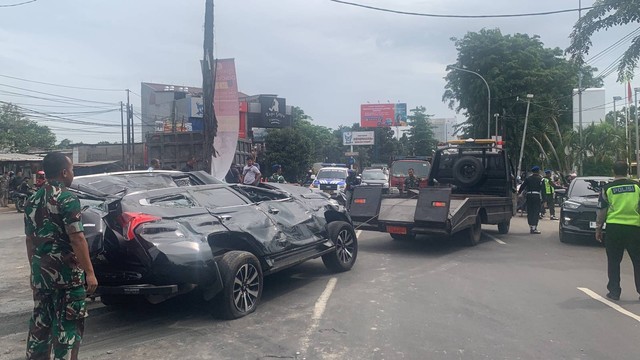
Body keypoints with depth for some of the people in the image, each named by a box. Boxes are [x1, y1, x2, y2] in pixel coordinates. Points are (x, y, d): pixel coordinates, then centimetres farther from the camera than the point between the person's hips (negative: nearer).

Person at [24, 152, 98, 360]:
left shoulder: (33, 201, 9)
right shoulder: (67, 200, -15)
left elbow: (30, 240, 15)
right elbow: (77, 238, -20)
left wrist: (34, 268, 24)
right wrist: (89, 272, -18)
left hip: (40, 269, 8)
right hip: (66, 271, -8)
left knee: (40, 321, 18)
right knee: (68, 324, 0)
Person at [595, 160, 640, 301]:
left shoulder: (607, 188, -1)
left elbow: (601, 211, 1)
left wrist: (598, 229, 10)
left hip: (614, 228, -1)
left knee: (613, 261, 8)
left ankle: (614, 291, 8)